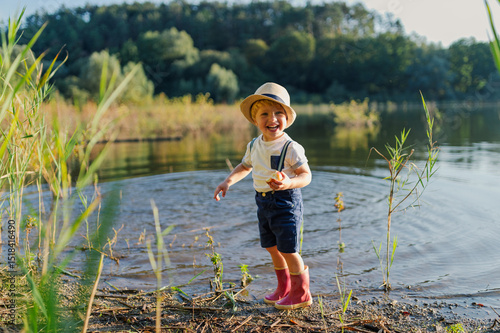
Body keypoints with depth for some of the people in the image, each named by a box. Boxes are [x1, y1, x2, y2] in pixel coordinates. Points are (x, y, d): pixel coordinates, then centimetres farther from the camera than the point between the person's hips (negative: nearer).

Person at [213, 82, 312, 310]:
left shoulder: (291, 148, -16)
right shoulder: (254, 146, 5)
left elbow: (306, 175, -17)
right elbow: (245, 166, 23)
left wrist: (288, 183, -35)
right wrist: (228, 181, 10)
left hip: (286, 201, -7)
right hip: (263, 203, 7)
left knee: (287, 249, -4)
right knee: (272, 248, 16)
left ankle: (301, 293, 14)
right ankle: (284, 288, 35)